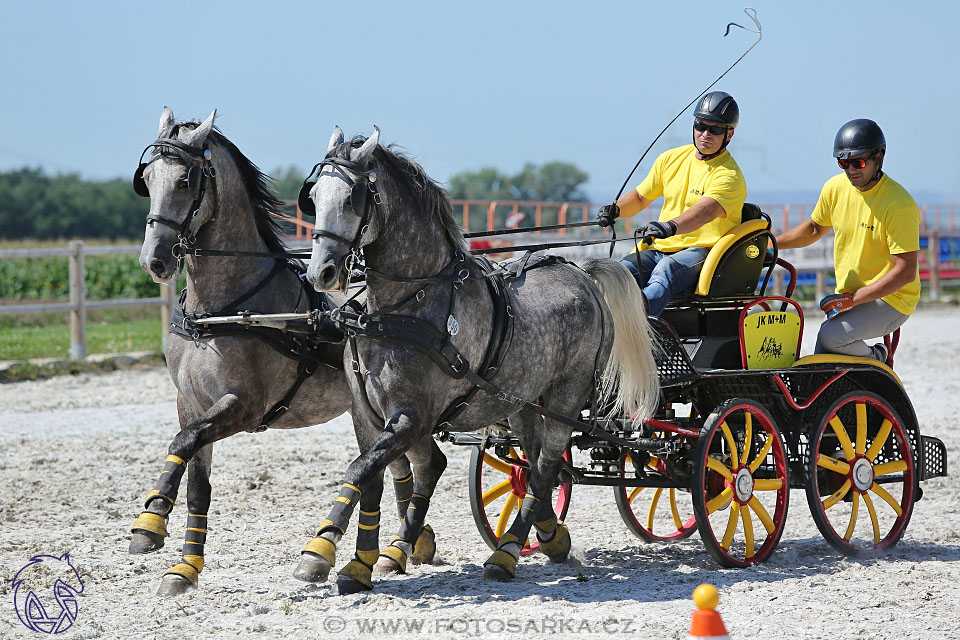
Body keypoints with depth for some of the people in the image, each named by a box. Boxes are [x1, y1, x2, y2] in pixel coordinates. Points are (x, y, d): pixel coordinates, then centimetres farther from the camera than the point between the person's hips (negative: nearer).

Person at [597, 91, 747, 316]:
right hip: (660, 248, 7)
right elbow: (640, 197, 25)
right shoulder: (672, 159, 13)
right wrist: (616, 209, 2)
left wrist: (670, 226, -46)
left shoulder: (729, 176, -8)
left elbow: (705, 212, -27)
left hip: (702, 251, -7)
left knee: (665, 270, -39)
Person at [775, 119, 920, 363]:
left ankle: (876, 357, 0)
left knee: (830, 336, -27)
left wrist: (852, 299, -24)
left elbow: (906, 272, -22)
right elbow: (814, 228, 21)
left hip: (890, 299, -6)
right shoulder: (835, 188, 0)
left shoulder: (899, 204, -20)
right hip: (848, 298, 6)